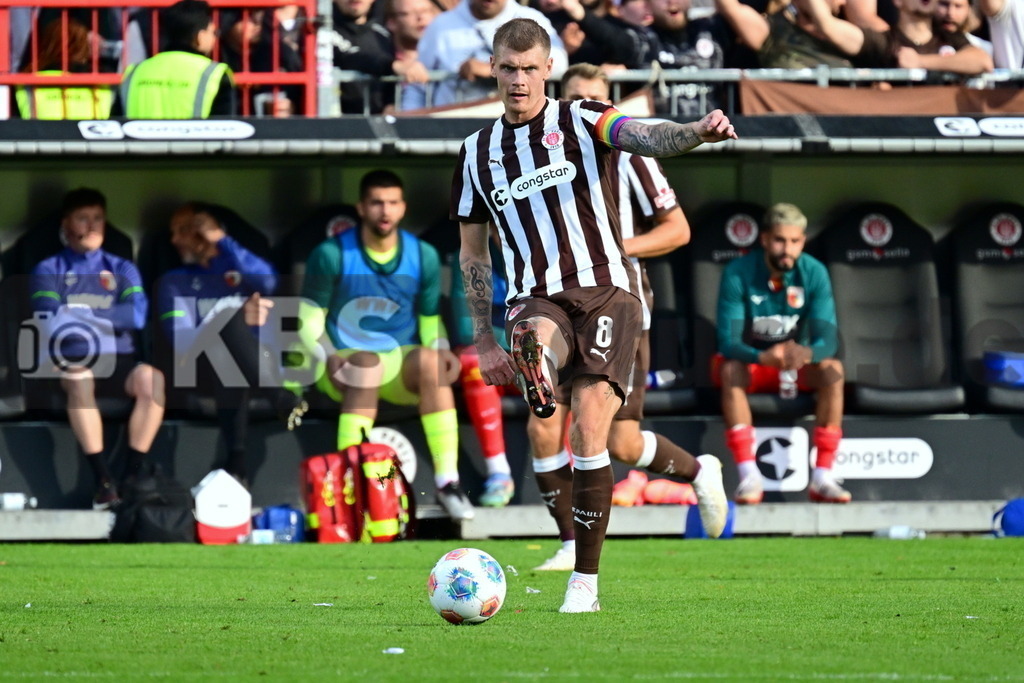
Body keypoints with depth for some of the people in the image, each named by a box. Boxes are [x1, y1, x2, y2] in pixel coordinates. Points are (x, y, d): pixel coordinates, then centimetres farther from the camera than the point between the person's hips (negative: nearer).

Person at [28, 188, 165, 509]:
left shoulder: (122, 269, 15)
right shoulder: (49, 271, 9)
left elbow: (136, 315, -5)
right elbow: (50, 317, -10)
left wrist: (85, 314, -14)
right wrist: (109, 317, -14)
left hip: (118, 360, 2)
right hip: (70, 359, -2)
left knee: (152, 378, -32)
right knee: (79, 378, -39)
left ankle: (134, 477, -27)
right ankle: (104, 480, -38)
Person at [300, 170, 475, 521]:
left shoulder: (424, 257, 5)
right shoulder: (332, 255, -4)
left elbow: (430, 320, 13)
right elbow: (310, 318, 0)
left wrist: (441, 350, -9)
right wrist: (325, 357, -18)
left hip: (401, 364, 2)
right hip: (343, 364, -2)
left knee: (431, 361, -32)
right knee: (365, 364, -38)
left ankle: (447, 481, -35)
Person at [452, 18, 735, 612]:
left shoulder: (581, 121, 3)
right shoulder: (478, 152, 15)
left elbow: (647, 138, -17)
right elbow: (473, 252, 24)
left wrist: (700, 131, -40)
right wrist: (484, 340, 19)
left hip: (607, 293, -3)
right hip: (538, 299, 3)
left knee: (590, 431, -13)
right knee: (534, 337, -37)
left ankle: (586, 581, -6)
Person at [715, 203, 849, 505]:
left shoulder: (814, 273, -12)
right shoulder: (738, 274, -19)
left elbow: (828, 340, -20)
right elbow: (728, 342, -25)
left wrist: (806, 353, -45)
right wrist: (763, 357, -47)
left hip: (798, 364, 2)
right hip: (750, 359, -2)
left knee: (832, 369, -29)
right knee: (730, 370, -35)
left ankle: (823, 477, -30)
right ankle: (749, 476, -40)